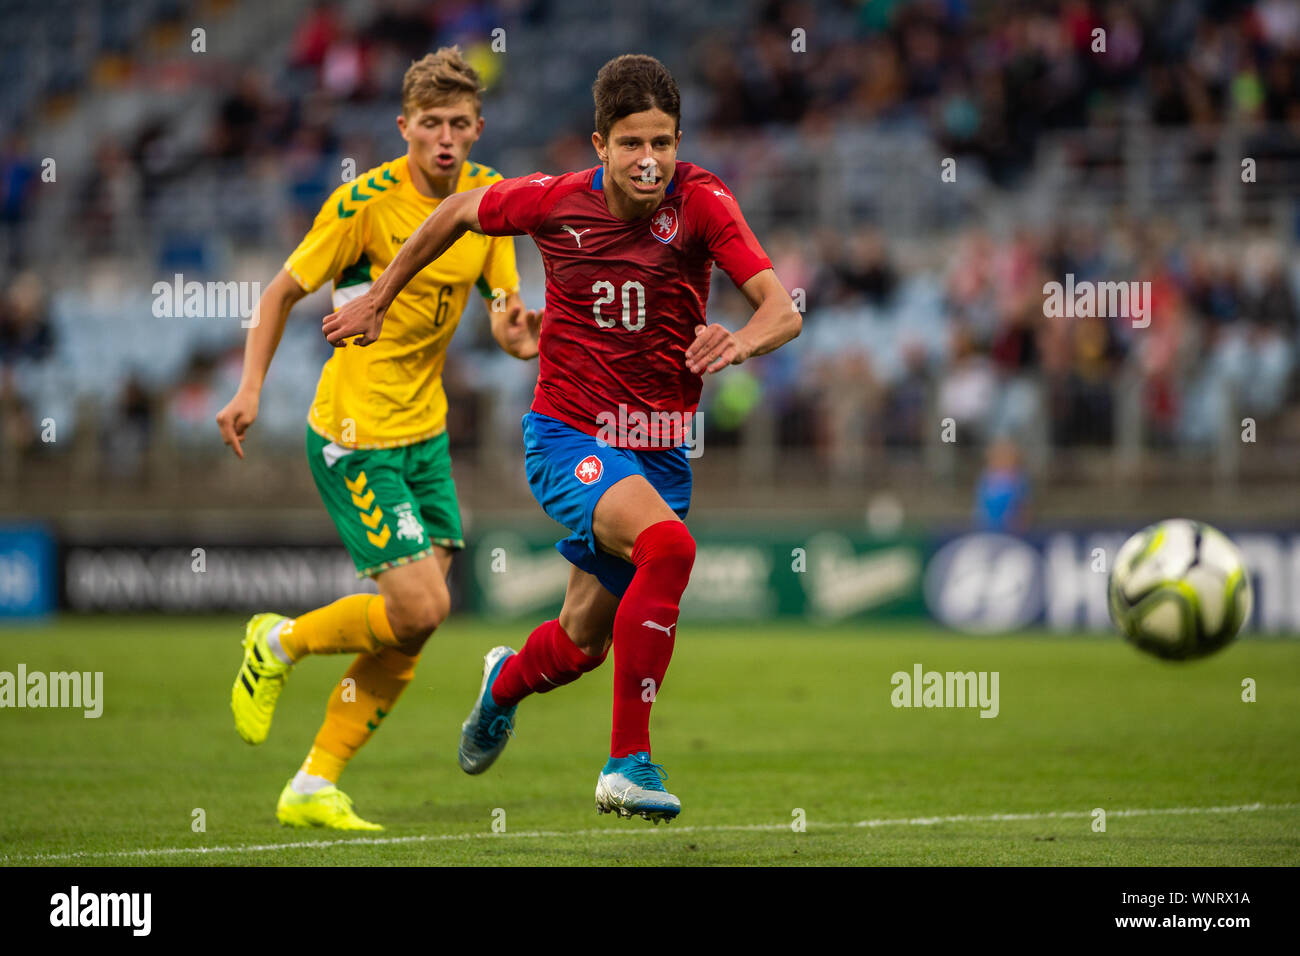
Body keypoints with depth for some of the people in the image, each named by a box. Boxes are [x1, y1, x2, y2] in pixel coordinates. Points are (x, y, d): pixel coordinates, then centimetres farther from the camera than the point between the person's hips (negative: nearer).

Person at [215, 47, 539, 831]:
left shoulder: (490, 196, 2)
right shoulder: (367, 201, -16)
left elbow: (504, 310, 4)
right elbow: (285, 291, -7)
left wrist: (517, 335, -20)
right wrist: (251, 388, -18)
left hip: (426, 429, 7)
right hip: (355, 434, -7)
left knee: (413, 630, 4)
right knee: (420, 607, -15)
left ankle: (315, 787, 15)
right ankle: (280, 644, 13)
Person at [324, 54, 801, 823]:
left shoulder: (700, 202, -14)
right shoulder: (555, 202, -12)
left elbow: (782, 309, -23)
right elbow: (460, 212, 8)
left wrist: (741, 342, -45)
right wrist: (378, 300, 14)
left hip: (659, 453, 3)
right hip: (568, 436, -3)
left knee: (581, 647, 14)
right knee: (668, 545, -32)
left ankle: (507, 681, 53)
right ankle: (629, 763, -24)